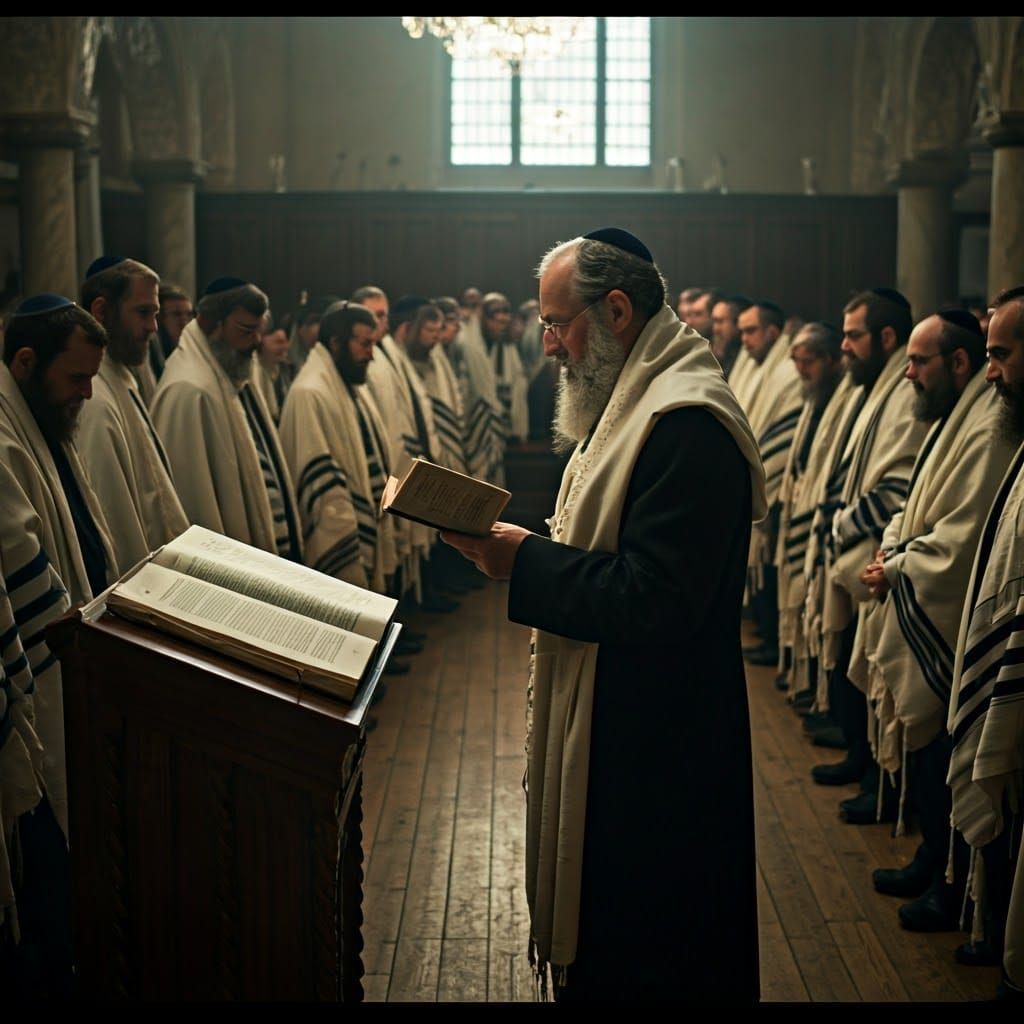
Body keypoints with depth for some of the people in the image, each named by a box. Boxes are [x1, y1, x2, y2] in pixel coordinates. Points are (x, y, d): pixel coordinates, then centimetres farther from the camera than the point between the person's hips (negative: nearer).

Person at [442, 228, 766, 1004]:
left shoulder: (687, 423, -24)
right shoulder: (637, 399, 11)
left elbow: (653, 598, -28)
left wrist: (525, 562, -19)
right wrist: (517, 549, 1)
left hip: (654, 747, -10)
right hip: (612, 725, 10)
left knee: (639, 957, 7)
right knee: (599, 931, 22)